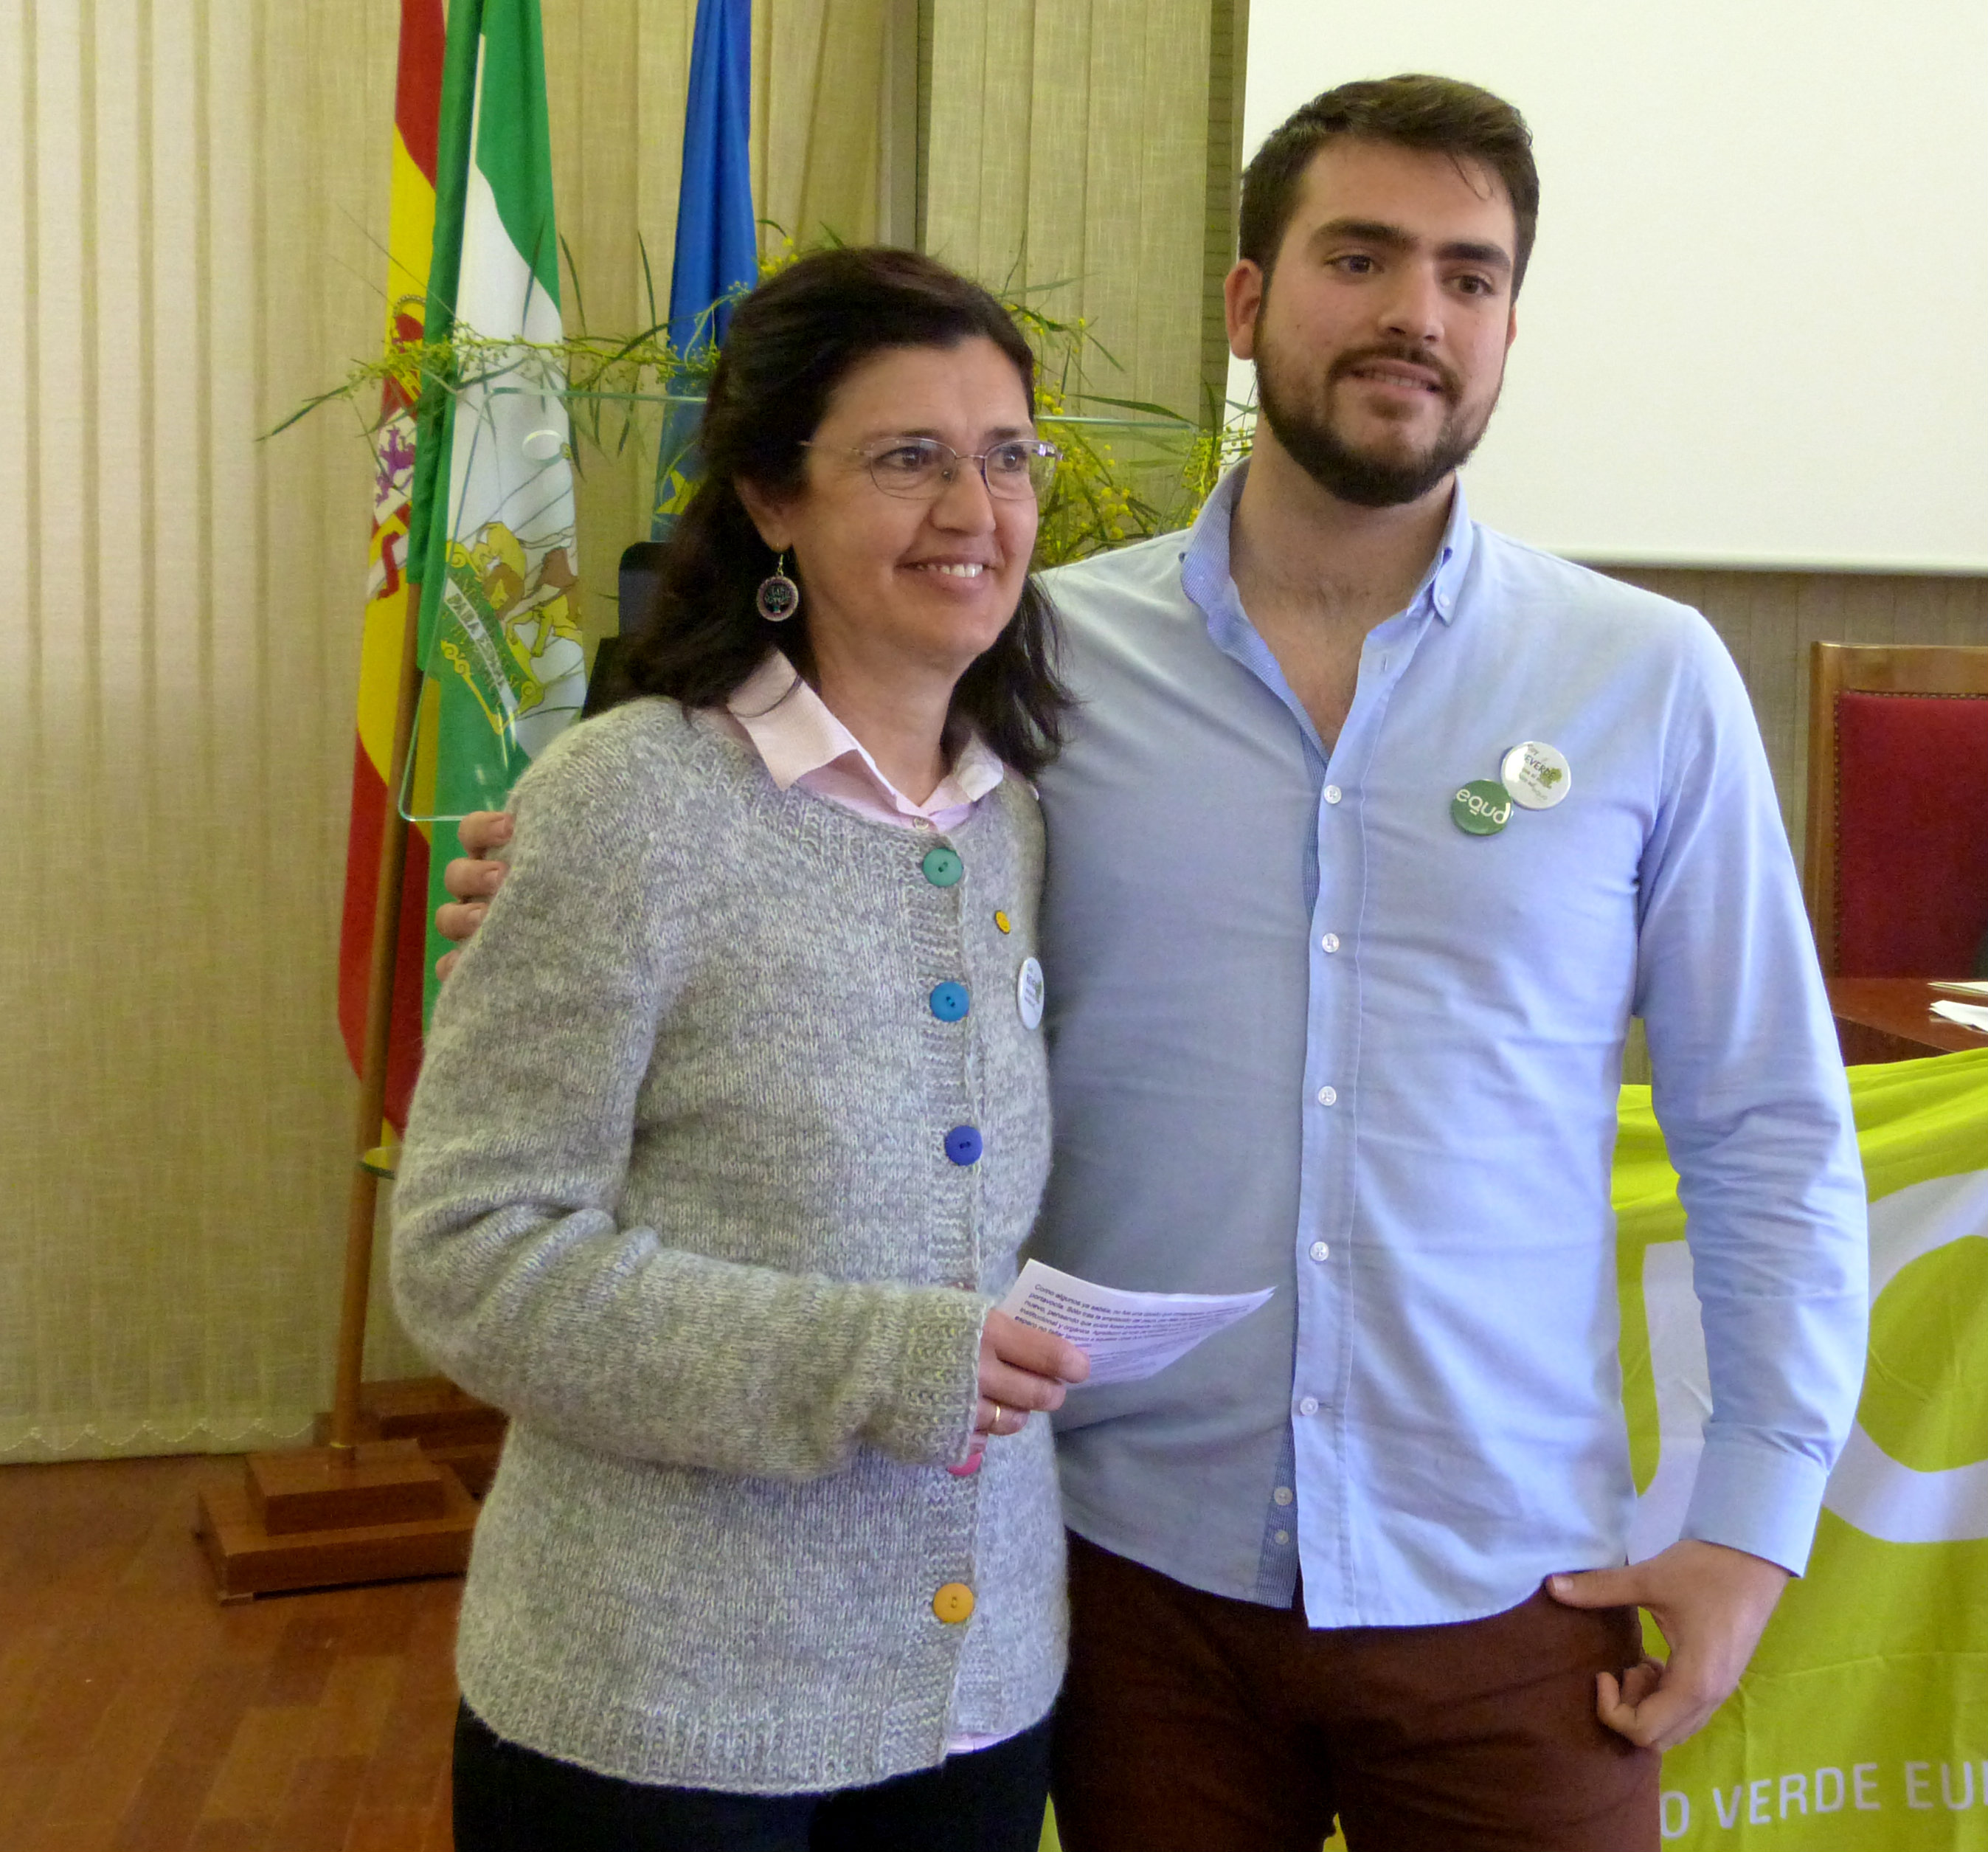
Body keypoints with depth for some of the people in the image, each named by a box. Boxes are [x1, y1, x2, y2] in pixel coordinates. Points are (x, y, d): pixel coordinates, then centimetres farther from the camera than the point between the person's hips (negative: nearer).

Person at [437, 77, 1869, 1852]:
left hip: (1509, 1597, 0)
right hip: (1142, 1567, 0)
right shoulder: (1053, 655, -3)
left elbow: (1770, 1132, 3)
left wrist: (1754, 1519, -1)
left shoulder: (1653, 680, -2)